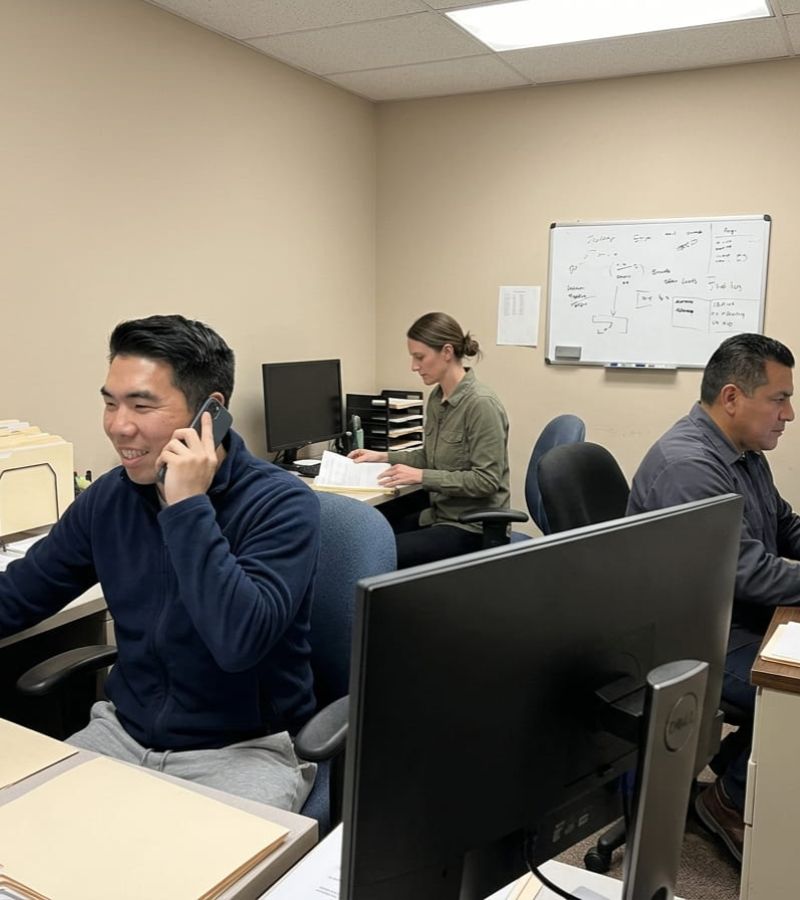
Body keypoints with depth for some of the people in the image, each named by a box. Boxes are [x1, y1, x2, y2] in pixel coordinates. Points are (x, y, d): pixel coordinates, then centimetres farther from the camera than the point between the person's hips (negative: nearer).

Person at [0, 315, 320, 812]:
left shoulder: (280, 502, -17)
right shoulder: (107, 497, 0)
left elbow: (240, 642, -30)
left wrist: (187, 507, -29)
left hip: (247, 748, -5)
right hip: (122, 732, 6)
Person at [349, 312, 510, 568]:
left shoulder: (481, 403, -20)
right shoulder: (437, 397, 6)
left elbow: (486, 480, -22)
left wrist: (421, 477, -24)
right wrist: (384, 457, 9)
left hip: (474, 525, -8)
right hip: (440, 514, 8)